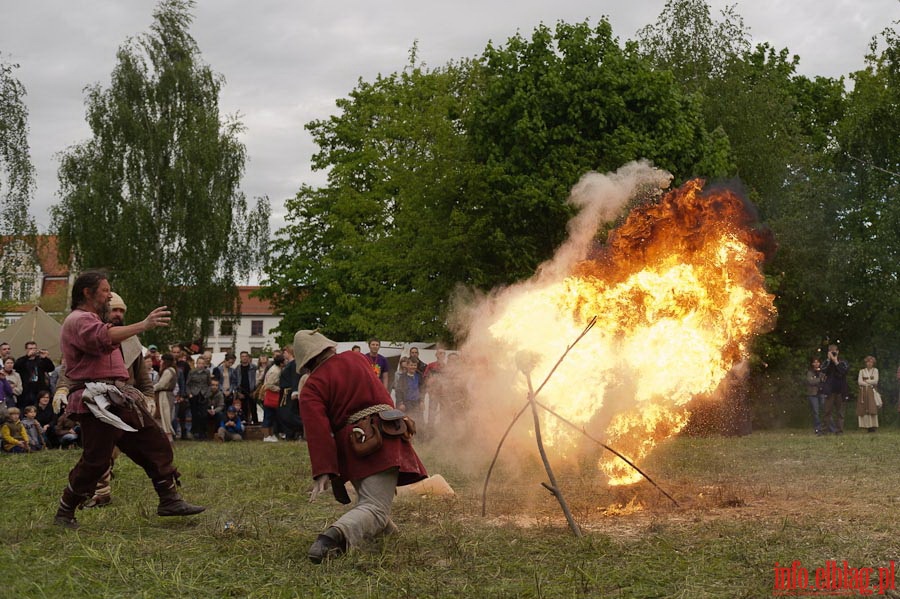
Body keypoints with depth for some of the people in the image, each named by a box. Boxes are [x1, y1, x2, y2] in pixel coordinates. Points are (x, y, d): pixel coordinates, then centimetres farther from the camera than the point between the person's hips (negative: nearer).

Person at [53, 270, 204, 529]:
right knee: (96, 461, -8)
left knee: (155, 443, 5)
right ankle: (64, 514, 8)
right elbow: (103, 338, -32)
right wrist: (144, 325, -39)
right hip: (97, 401, -10)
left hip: (118, 399, 10)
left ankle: (169, 500, 8)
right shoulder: (78, 320, -10)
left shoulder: (92, 320, 26)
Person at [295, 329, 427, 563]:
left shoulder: (311, 388, 1)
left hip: (349, 445, 0)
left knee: (367, 496, 32)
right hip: (383, 438, 0)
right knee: (375, 508, -12)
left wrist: (322, 473, -18)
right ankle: (334, 536, -36)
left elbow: (317, 430, -13)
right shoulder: (356, 358, 12)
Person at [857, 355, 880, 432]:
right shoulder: (862, 371, 13)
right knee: (864, 409, -8)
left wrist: (865, 381, 0)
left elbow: (875, 381, -1)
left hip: (872, 392, -1)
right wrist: (870, 383, -6)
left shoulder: (875, 370, 11)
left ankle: (873, 426, -11)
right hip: (863, 392, 1)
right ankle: (867, 426, -6)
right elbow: (859, 381, 0)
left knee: (872, 408, -12)